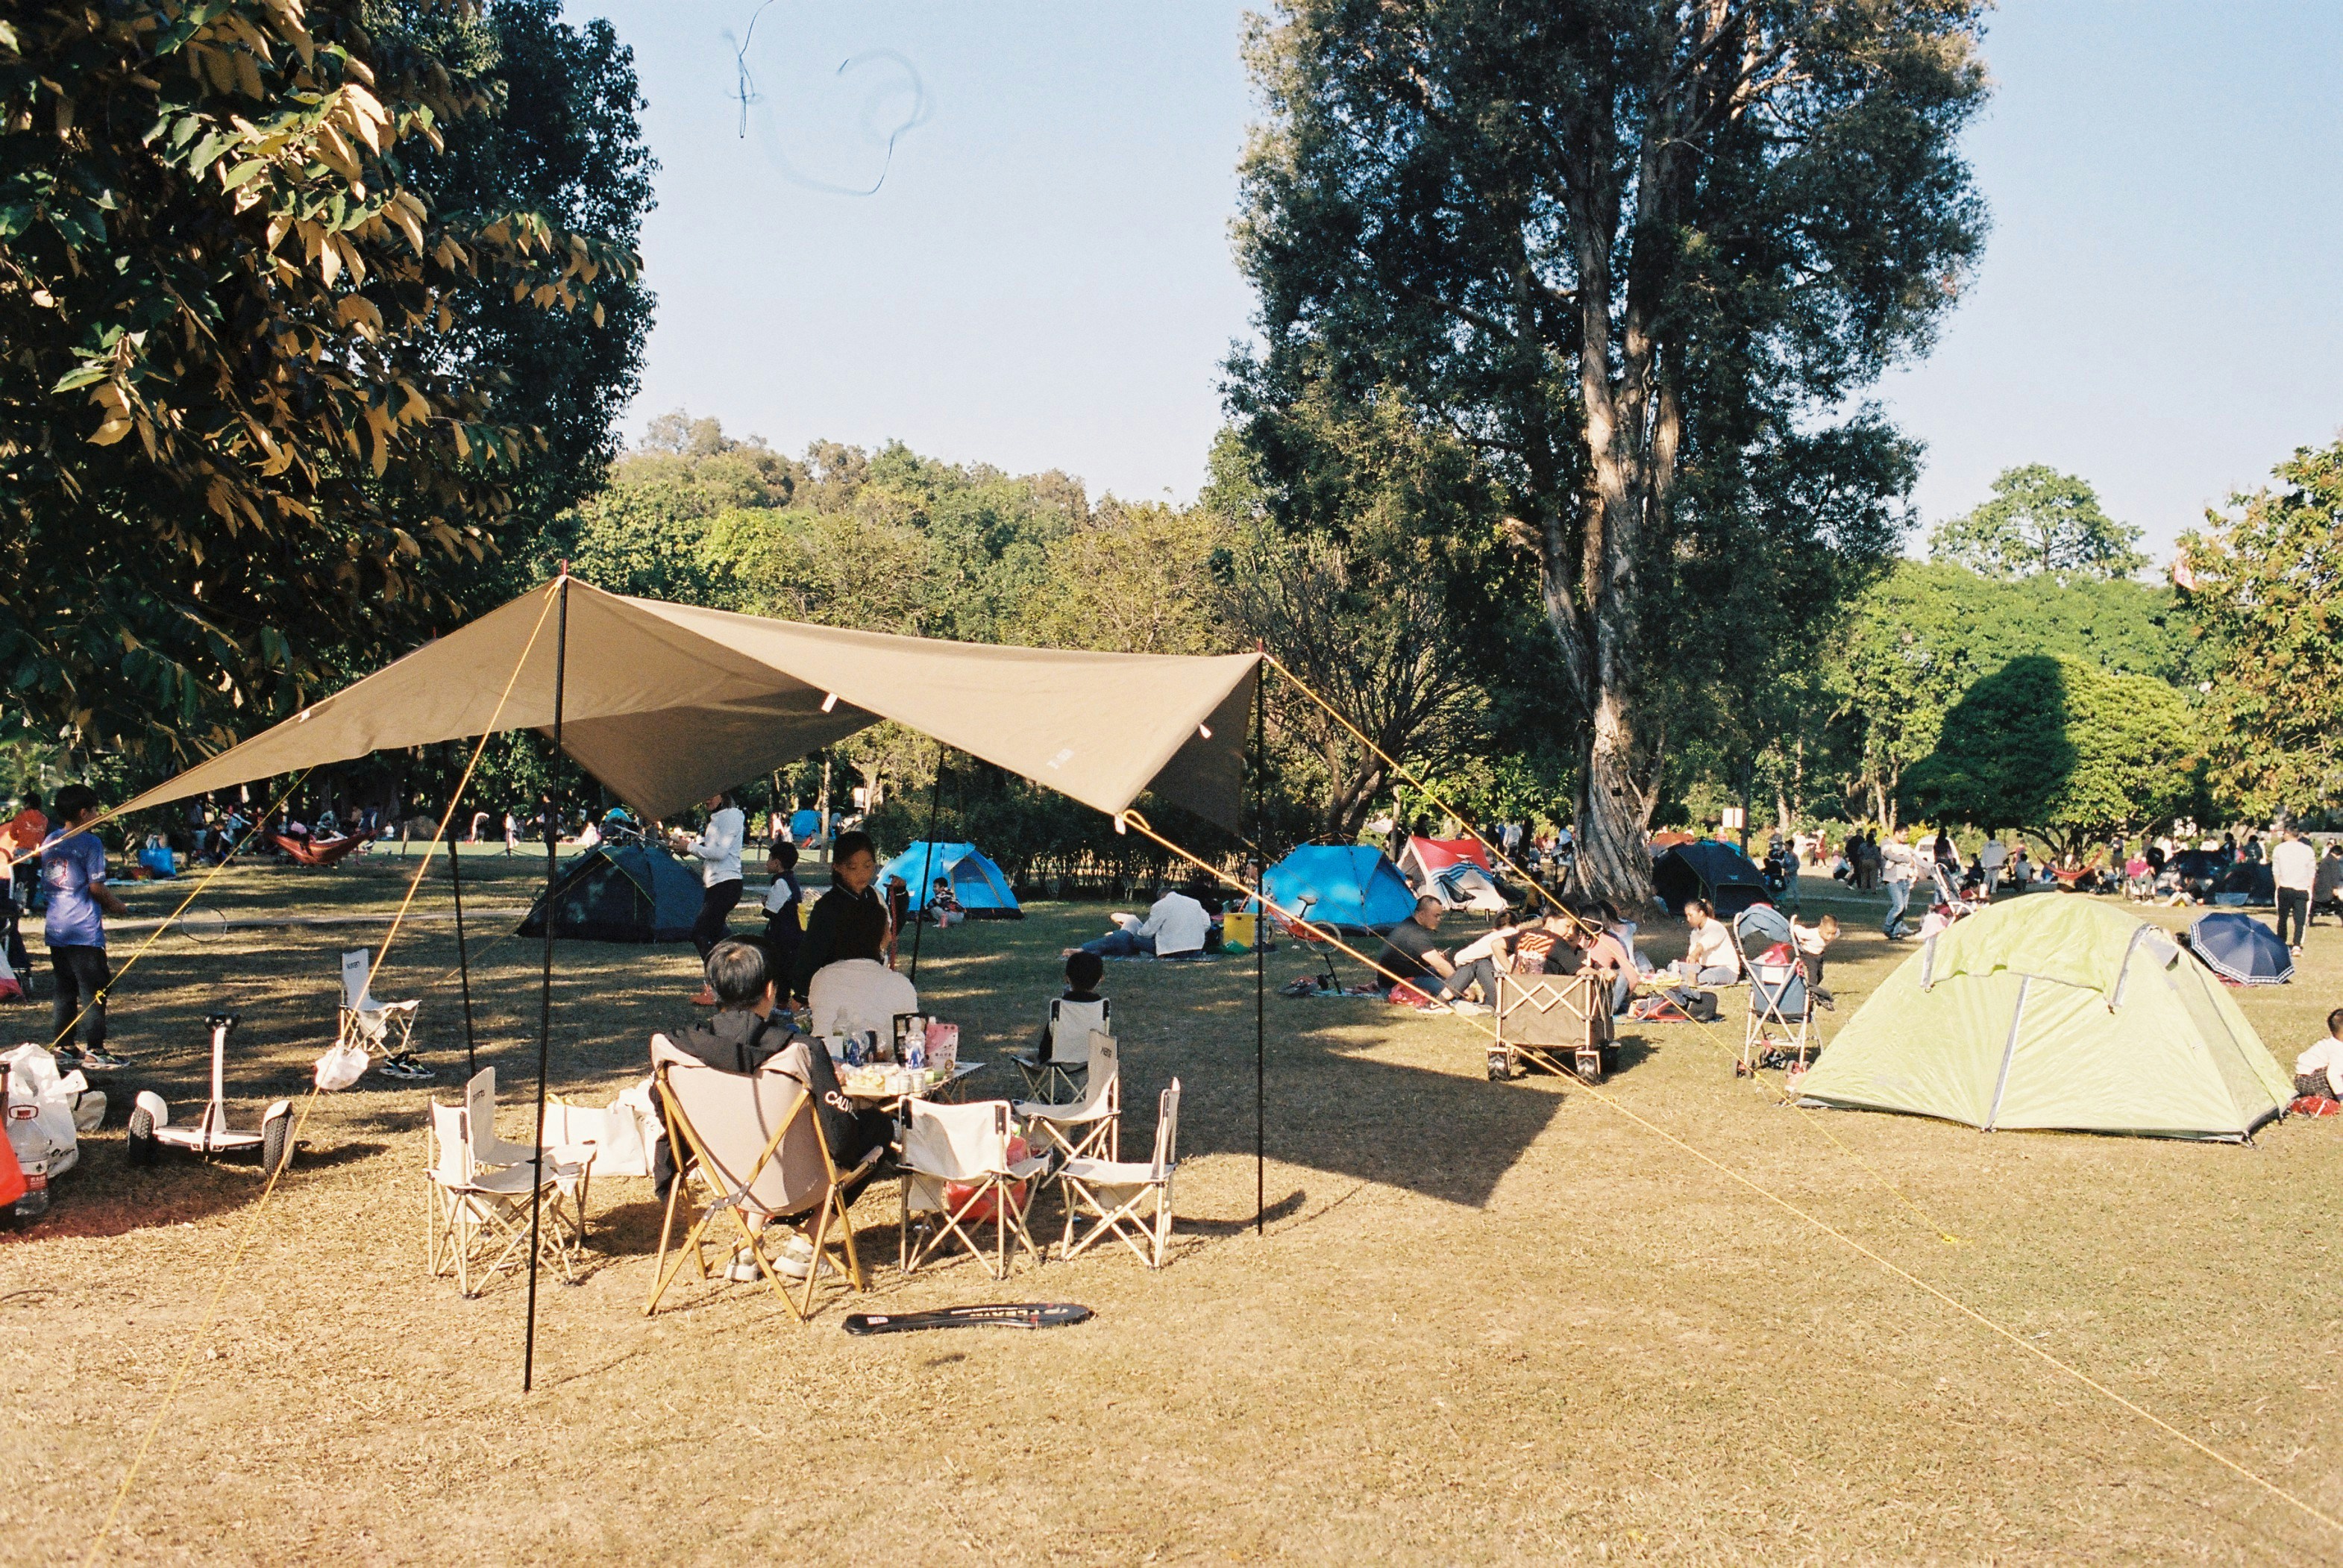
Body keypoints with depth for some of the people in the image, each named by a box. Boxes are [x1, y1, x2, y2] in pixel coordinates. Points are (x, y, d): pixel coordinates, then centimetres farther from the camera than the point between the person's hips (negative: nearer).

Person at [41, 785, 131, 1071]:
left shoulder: (49, 842, 12)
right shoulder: (89, 842, -11)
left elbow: (46, 883, 18)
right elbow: (96, 886, -14)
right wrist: (117, 906, 4)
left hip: (55, 928, 7)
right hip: (84, 930, -7)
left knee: (64, 991, 13)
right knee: (94, 992, 0)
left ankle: (62, 1048, 15)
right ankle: (95, 1053, 1)